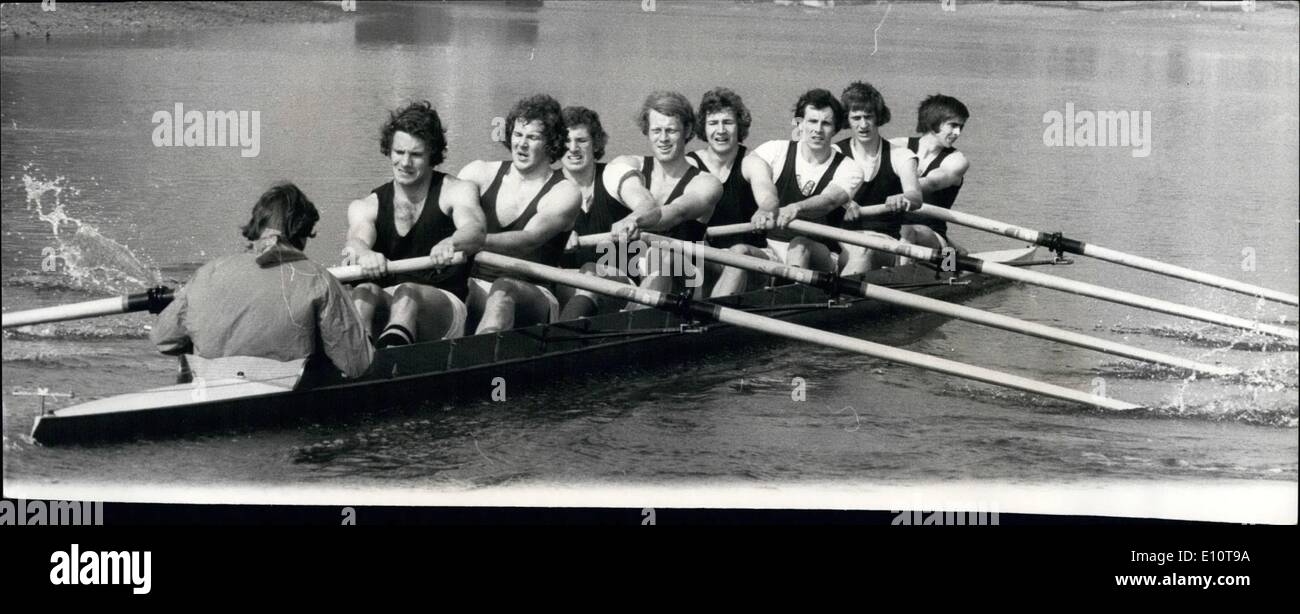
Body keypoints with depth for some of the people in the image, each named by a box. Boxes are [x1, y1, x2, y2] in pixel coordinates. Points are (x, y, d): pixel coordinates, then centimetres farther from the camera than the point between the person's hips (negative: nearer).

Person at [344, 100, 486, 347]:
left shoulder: (457, 192, 5)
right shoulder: (365, 207, 11)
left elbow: (475, 231, -17)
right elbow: (357, 238, -12)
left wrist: (450, 243, -44)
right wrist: (363, 253, -40)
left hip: (447, 306, -2)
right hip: (385, 308, 3)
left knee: (407, 292, -35)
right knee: (364, 291, -31)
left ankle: (391, 348, -67)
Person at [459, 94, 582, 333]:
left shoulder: (564, 194, 0)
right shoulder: (481, 174, 12)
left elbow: (530, 239, -17)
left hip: (535, 296, -5)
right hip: (475, 286, 5)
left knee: (504, 289, -40)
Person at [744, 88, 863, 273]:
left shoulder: (848, 169, 2)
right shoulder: (776, 151, 5)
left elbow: (828, 201, -20)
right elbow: (761, 182, -18)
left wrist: (795, 208, -44)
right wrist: (768, 208, -43)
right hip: (771, 250, 3)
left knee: (800, 245, -34)